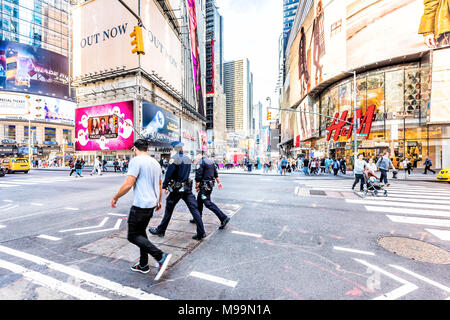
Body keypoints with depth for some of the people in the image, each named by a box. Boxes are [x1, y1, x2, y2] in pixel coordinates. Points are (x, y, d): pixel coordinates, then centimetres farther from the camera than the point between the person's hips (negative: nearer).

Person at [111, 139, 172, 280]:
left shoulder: (136, 160, -12)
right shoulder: (155, 162, 13)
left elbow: (128, 184, -18)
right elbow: (160, 185, 18)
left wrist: (115, 198, -3)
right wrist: (159, 201, 28)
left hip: (140, 205, -8)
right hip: (152, 204, 9)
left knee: (133, 236, 2)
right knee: (141, 232, 20)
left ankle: (161, 256, -8)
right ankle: (143, 265, 28)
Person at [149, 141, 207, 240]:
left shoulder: (174, 158, -11)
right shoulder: (188, 159, 9)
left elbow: (169, 173, -13)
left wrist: (165, 186, -3)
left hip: (176, 189, -5)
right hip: (187, 187, 5)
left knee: (169, 210, 11)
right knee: (194, 209, 3)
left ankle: (160, 230, 28)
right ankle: (201, 233, 4)